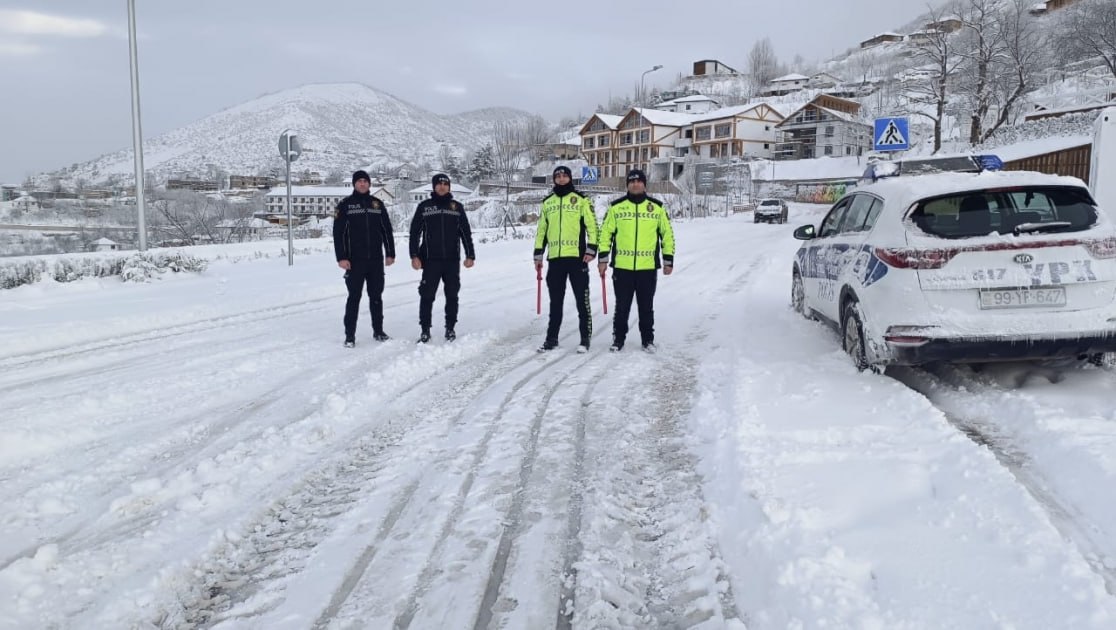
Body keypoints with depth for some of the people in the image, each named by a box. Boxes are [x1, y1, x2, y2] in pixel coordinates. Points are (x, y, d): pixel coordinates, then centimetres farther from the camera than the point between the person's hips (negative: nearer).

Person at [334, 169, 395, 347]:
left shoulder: (377, 204, 9)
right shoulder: (345, 205, 0)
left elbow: (387, 230, 12)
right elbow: (338, 233, -4)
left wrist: (390, 253, 6)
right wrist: (341, 257, -11)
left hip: (376, 259, 3)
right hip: (355, 260, -3)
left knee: (376, 296, 10)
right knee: (354, 297, -2)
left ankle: (378, 331, 20)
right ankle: (350, 335, 4)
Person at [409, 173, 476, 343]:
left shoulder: (457, 207, 8)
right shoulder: (424, 207, 5)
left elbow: (466, 233, 9)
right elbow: (415, 232, 4)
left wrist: (470, 255, 2)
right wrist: (414, 256, -5)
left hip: (452, 260, 1)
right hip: (430, 260, -1)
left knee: (452, 295, 7)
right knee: (427, 295, -2)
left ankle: (450, 328, 18)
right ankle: (425, 330, 6)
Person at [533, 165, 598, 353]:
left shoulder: (582, 200, 3)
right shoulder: (547, 202, 15)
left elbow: (592, 226, -2)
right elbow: (541, 230, 18)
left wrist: (591, 250, -12)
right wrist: (538, 254, 14)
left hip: (577, 257, -4)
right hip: (555, 259, 4)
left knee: (582, 300, -1)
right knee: (555, 301, 10)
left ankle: (585, 338, 5)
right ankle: (552, 338, 17)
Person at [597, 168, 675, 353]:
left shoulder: (657, 207, 4)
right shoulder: (616, 207, 3)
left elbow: (667, 234, 9)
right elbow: (606, 233, 5)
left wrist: (668, 260, 6)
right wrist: (602, 258, 0)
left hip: (648, 267, 1)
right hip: (622, 267, 0)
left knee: (646, 307, 10)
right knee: (622, 306, 7)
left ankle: (648, 339, 23)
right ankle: (618, 339, 19)